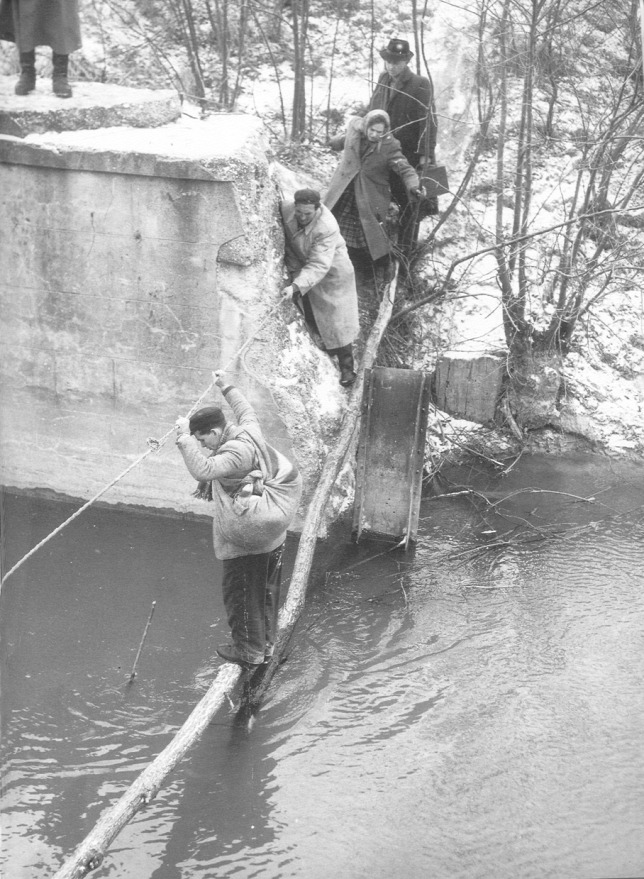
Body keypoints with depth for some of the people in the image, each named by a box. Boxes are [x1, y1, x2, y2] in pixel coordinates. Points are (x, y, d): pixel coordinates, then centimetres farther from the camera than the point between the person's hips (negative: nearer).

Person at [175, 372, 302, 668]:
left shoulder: (235, 453, -26)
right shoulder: (250, 432, 2)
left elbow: (203, 470, -38)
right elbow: (247, 410, 25)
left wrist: (185, 438, -32)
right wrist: (226, 388, 35)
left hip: (244, 542, -10)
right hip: (271, 535, 10)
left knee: (241, 592, 5)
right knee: (266, 590, 20)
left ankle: (249, 651, 15)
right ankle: (265, 643, 35)